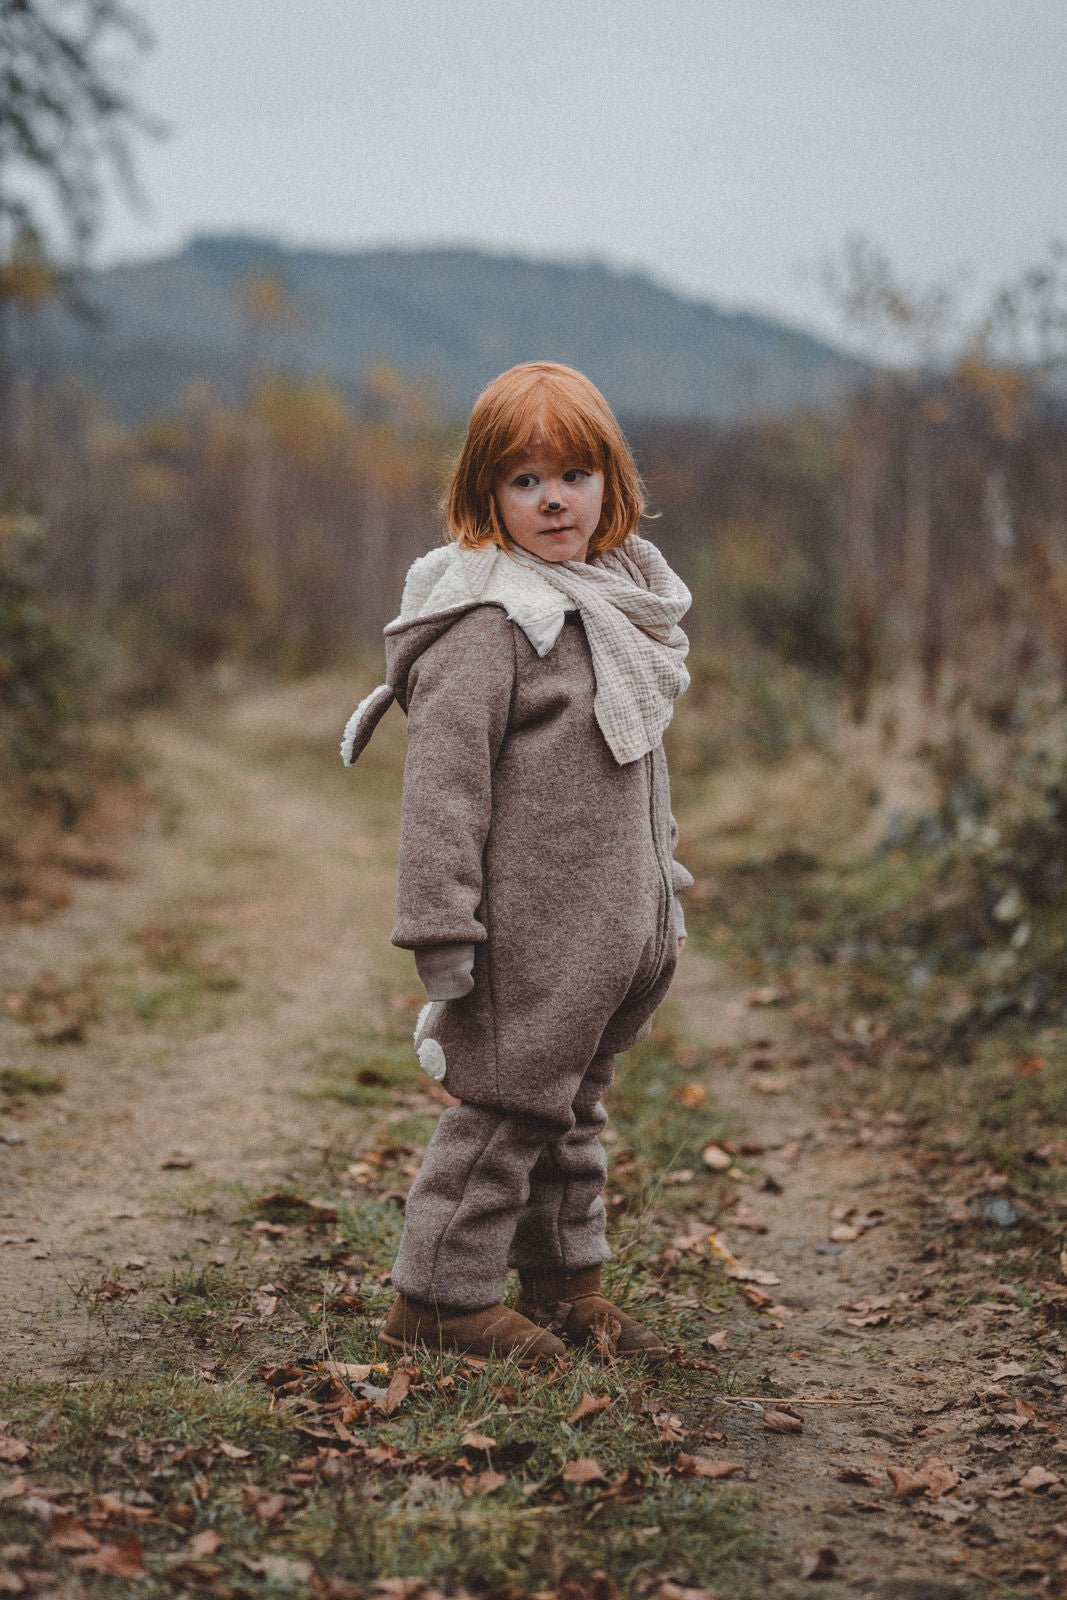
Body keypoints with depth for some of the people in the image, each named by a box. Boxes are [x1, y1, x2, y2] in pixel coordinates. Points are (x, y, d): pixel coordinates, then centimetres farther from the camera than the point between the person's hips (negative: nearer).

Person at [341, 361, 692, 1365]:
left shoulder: (621, 597, 12)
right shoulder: (486, 622, -16)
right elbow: (444, 783, -19)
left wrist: (662, 888, 23)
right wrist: (442, 939, -21)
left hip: (612, 927, 8)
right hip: (527, 932, -8)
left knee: (574, 1102, 18)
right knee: (511, 1102, 1)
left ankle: (564, 1280, 32)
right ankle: (439, 1294, 16)